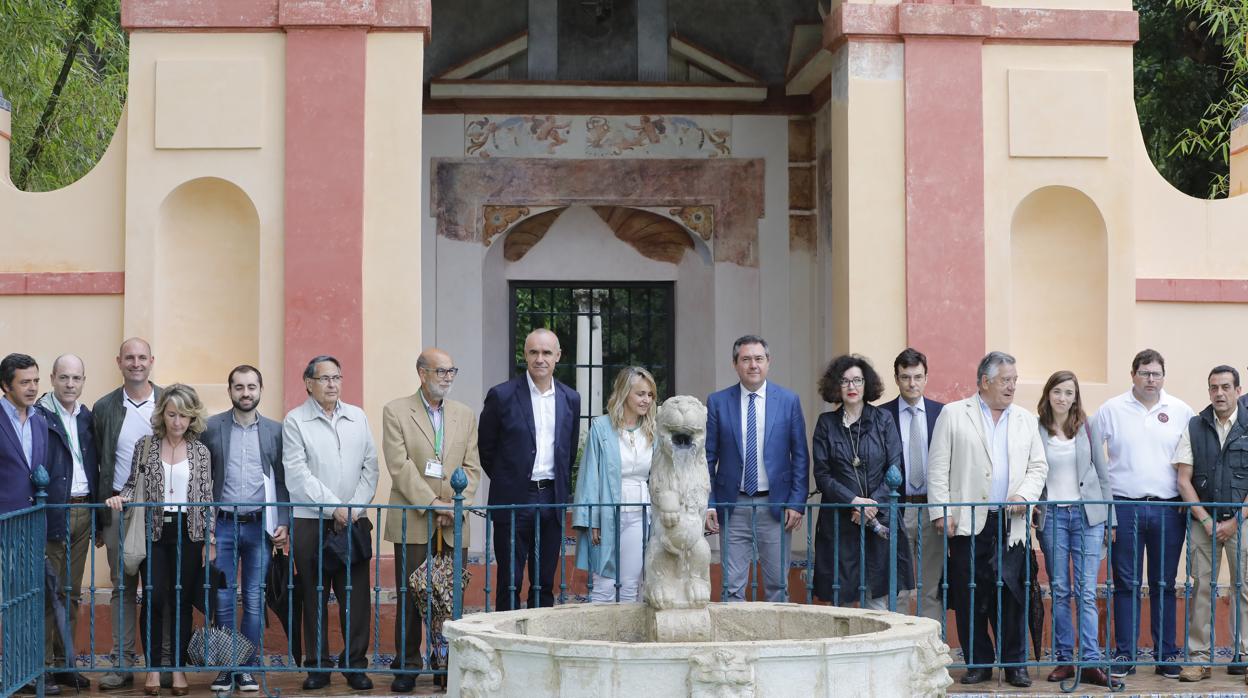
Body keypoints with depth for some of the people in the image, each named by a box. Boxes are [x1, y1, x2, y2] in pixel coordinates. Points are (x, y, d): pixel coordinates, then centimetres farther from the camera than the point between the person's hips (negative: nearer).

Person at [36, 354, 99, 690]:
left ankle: (65, 663, 20)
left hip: (83, 513, 6)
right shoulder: (39, 416, -8)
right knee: (47, 593, -1)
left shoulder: (88, 418, 11)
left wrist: (98, 520, 11)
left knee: (71, 593, 12)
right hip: (51, 514, -6)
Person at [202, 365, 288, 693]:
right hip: (222, 524, -1)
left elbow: (282, 481, 7)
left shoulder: (275, 430, 5)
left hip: (260, 525, 1)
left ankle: (247, 667, 11)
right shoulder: (211, 427, 2)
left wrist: (283, 523, -1)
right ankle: (225, 667, 10)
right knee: (223, 599, 1)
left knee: (254, 600, 4)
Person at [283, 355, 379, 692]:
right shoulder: (295, 421, 0)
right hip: (311, 522, -2)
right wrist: (335, 507, -12)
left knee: (355, 595, 0)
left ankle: (355, 664, 8)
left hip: (354, 521, 3)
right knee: (314, 597, 2)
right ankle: (318, 665, 9)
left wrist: (356, 508, -5)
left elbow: (369, 466, 8)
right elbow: (298, 473, -7)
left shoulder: (357, 418, 12)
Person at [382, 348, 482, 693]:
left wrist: (455, 506, -6)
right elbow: (400, 466, -8)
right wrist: (433, 504, -14)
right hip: (413, 522, -3)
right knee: (410, 596, 0)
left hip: (452, 525, 3)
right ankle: (407, 665, 8)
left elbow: (472, 467, 9)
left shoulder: (465, 415, 12)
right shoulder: (396, 411, 0)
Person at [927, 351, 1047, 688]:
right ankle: (978, 663, 12)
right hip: (968, 522, -2)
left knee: (1011, 596, -2)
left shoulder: (1026, 420, 15)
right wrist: (940, 512, -6)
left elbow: (1039, 466, 14)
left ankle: (1015, 664, 8)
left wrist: (1024, 495, -5)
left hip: (1011, 523, 2)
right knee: (969, 597, 1)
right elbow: (938, 467, 1)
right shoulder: (953, 414, 5)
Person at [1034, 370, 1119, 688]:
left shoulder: (1087, 428, 5)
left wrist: (1109, 518, 6)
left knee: (1087, 591, -5)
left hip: (1087, 514, 0)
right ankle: (1063, 659, 8)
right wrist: (1032, 511, -4)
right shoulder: (1036, 430, 2)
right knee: (1059, 590, 3)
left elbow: (1102, 474, 8)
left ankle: (1090, 663, -8)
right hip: (1052, 515, 0)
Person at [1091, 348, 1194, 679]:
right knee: (1126, 585, 3)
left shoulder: (1181, 412, 6)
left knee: (1164, 585, 6)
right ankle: (1125, 655, 9)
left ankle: (1167, 655, 12)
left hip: (1168, 509, 1)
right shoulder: (1111, 410, 3)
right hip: (1124, 507, -1)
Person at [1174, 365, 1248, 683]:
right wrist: (1207, 520, -5)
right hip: (1202, 520, 1)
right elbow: (1184, 480, 4)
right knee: (1201, 588, 2)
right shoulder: (1194, 428, 6)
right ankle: (1198, 659, 5)